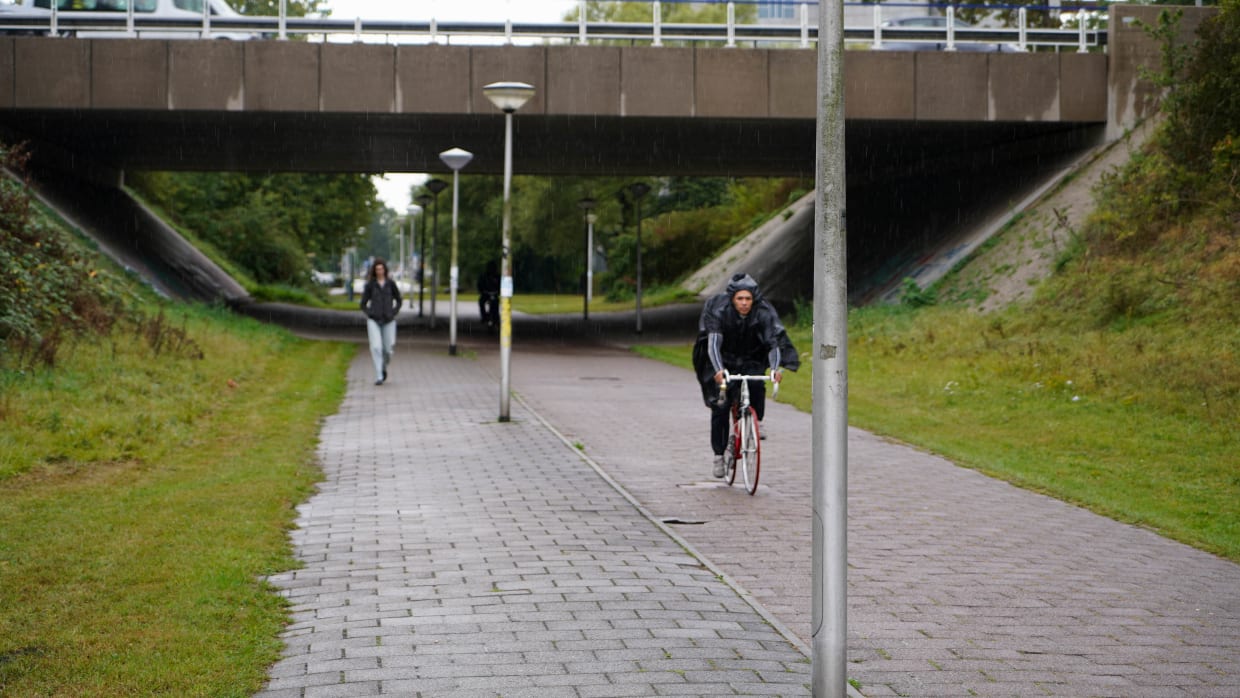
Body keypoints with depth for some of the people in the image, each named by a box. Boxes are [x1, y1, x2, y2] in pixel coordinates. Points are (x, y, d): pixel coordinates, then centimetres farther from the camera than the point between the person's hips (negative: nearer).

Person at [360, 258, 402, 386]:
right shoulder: (370, 285, 1)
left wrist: (393, 313, -1)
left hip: (388, 321, 1)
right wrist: (369, 314, -8)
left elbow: (399, 301, 13)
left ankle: (384, 367, 35)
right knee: (376, 347, -16)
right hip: (374, 321, -1)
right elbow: (363, 304, 7)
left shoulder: (391, 284, 3)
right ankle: (379, 377, -13)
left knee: (387, 350, 2)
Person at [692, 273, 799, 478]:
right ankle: (719, 455, 2)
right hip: (724, 362, -1)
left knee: (756, 385, -29)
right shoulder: (720, 311, -24)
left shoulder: (764, 313, -21)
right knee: (720, 406, -9)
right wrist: (719, 370, -51)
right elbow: (713, 343, -34)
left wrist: (775, 368, -48)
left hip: (750, 361, 1)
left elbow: (774, 341, -30)